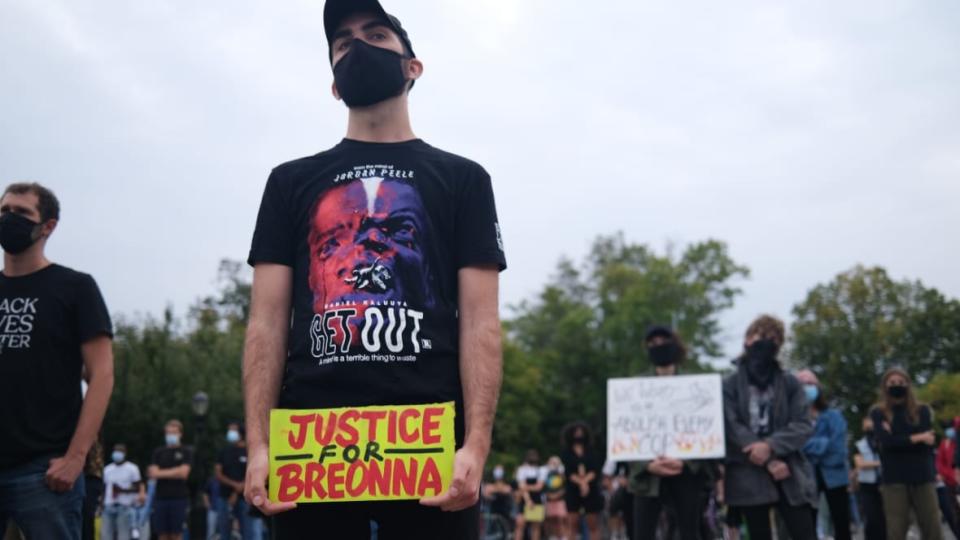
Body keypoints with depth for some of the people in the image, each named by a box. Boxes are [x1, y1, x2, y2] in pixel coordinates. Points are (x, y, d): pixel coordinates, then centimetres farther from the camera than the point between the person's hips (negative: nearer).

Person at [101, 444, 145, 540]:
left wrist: (123, 490, -16)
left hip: (125, 507, -5)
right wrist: (101, 505, 12)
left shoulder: (132, 468, 2)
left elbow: (138, 487, -2)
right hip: (108, 506, 5)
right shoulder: (107, 469, 16)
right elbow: (104, 489, 18)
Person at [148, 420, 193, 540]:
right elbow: (153, 473, 0)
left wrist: (161, 473, -3)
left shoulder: (186, 451, 4)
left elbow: (183, 472, -8)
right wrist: (175, 472, -7)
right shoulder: (158, 452, 11)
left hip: (179, 498, -2)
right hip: (161, 498, 2)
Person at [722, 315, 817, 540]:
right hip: (749, 476, -1)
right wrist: (769, 462, -14)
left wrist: (771, 446, -17)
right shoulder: (730, 385, 4)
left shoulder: (790, 383, 10)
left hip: (789, 475, 1)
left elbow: (803, 425, -1)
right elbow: (732, 428, -6)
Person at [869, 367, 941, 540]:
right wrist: (916, 438, -7)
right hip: (894, 479, -1)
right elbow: (885, 440, -9)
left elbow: (929, 441, -3)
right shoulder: (878, 412, 6)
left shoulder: (922, 411, 10)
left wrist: (898, 440, -9)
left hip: (923, 477, 2)